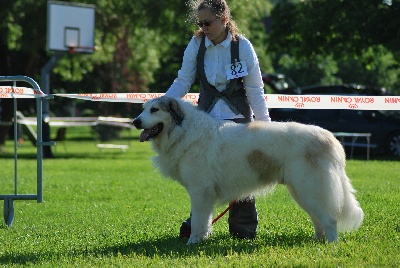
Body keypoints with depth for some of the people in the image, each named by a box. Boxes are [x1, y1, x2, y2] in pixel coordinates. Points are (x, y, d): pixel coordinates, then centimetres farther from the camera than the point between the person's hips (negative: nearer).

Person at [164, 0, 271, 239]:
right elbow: (183, 82, 0)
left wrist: (265, 124, -7)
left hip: (238, 118, -3)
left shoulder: (242, 46, -10)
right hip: (207, 118, 3)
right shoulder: (196, 45, -4)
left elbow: (255, 89, -5)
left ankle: (245, 229, 7)